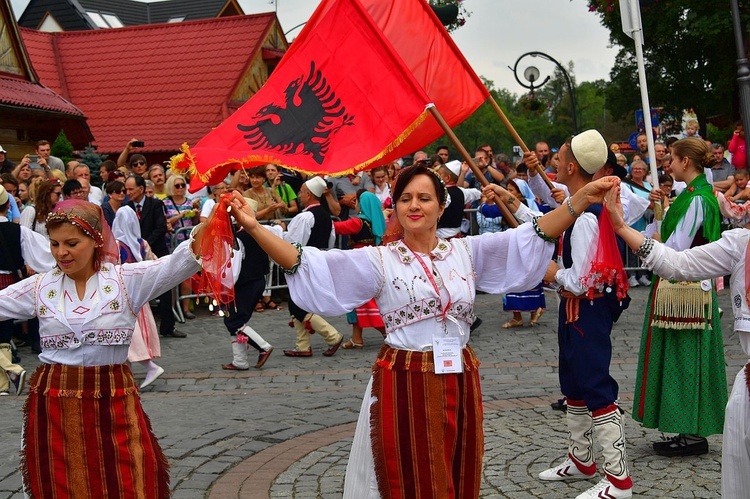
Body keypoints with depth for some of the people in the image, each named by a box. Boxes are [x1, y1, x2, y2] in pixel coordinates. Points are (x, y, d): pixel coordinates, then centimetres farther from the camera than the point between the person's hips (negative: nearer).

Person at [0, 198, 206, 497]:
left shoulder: (126, 280, -6)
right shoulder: (39, 287, 5)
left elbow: (172, 267, -21)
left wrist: (198, 242, -40)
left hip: (113, 401, -2)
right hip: (52, 403, 2)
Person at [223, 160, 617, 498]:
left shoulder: (467, 251, 5)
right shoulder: (379, 260, -3)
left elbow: (533, 237, 0)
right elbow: (307, 264, -11)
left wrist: (581, 198, -11)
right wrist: (253, 227, -22)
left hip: (460, 380, 3)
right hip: (404, 383, -3)